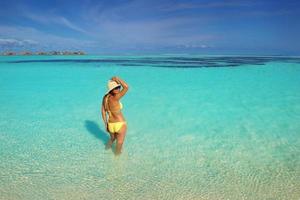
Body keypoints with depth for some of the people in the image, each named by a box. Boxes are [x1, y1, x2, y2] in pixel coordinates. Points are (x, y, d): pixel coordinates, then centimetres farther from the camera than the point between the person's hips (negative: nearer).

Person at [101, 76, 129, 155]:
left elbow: (103, 111, 0)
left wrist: (105, 124, 11)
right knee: (120, 142, 19)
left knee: (112, 139, 35)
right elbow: (126, 87, -35)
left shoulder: (105, 97, -6)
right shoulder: (115, 98, -27)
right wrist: (116, 78, -27)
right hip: (120, 124, -6)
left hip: (111, 124, 7)